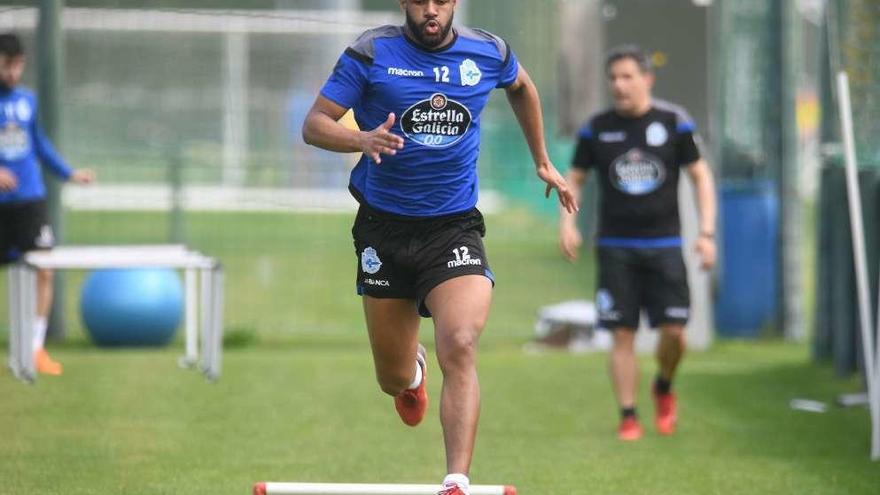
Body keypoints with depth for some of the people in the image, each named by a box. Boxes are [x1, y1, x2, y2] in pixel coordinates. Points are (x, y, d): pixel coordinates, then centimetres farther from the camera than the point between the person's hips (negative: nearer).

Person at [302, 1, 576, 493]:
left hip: (454, 226, 0)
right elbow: (315, 124, -9)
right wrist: (363, 139, -29)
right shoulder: (372, 52, -7)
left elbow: (522, 86, 24)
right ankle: (413, 371, 50)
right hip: (385, 228, 0)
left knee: (460, 347, -25)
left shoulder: (489, 52, 0)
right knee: (393, 380, 10)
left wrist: (543, 162, 28)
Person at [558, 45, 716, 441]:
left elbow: (701, 176, 5)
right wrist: (567, 223, -4)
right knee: (622, 334, -4)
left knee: (674, 332, -6)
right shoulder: (596, 129, 3)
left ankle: (663, 389, 23)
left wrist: (706, 233, -3)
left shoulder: (674, 122, 0)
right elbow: (574, 179, 13)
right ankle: (628, 417, 4)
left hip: (664, 245, 0)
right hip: (615, 247, 0)